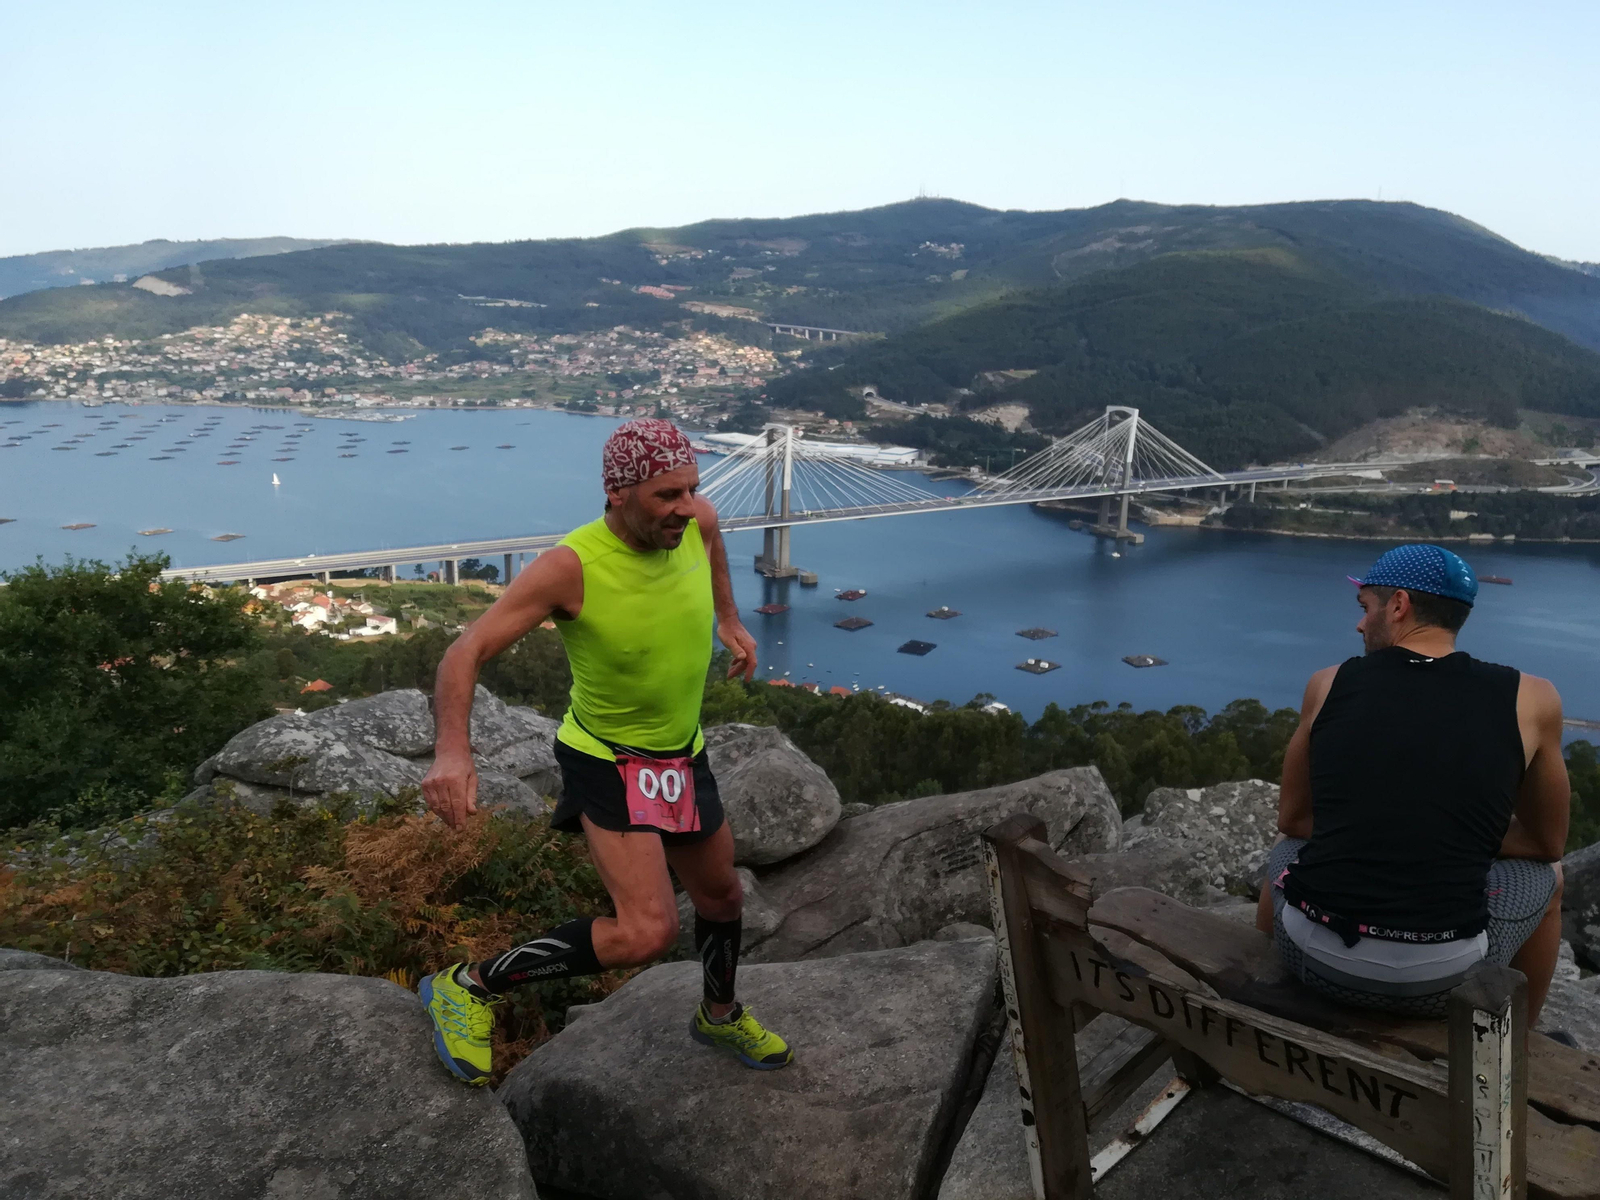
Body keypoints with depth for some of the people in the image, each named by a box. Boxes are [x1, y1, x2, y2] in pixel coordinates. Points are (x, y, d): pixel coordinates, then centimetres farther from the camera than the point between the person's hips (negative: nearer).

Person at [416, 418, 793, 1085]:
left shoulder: (697, 522, -11)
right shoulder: (571, 567, -28)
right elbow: (466, 652, -28)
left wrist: (729, 618, 19)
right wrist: (451, 750, -44)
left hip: (682, 756, 7)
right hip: (607, 763, -7)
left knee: (720, 894, 23)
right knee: (646, 933, -21)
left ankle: (720, 1016, 54)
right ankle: (470, 987, -1)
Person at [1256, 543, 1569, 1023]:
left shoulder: (1330, 684, 1)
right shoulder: (1531, 701, -1)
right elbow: (1547, 842, 12)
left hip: (1315, 958, 1)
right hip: (1438, 982, -1)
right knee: (1546, 876, 30)